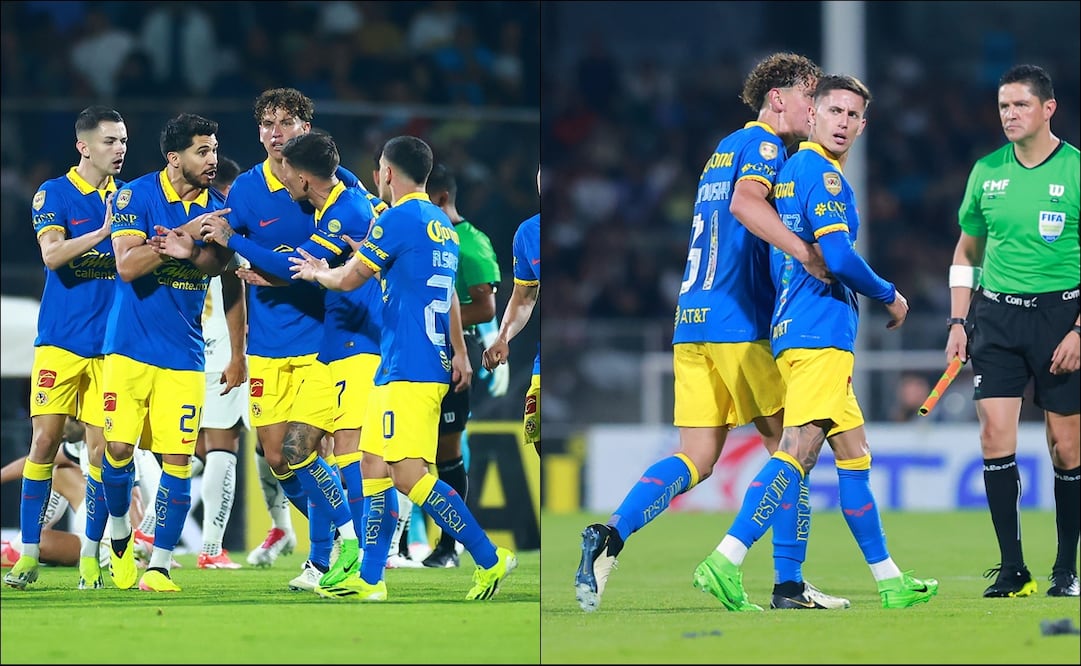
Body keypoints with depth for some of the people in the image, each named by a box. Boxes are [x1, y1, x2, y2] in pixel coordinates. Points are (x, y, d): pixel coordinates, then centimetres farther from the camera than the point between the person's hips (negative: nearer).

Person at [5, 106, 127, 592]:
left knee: (102, 447, 0)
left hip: (111, 343, 2)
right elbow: (52, 254, -15)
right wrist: (104, 232, -24)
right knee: (45, 440, -5)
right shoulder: (54, 194, -1)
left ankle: (91, 555, 8)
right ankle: (29, 555, 1)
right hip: (61, 341, -2)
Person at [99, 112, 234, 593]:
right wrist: (179, 240, -23)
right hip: (130, 348, -2)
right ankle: (120, 536, 17)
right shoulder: (136, 196, -4)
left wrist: (188, 251, -32)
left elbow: (218, 262, -11)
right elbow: (127, 265, -14)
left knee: (178, 459, -4)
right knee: (118, 447, -9)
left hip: (183, 354, 2)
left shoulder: (217, 208, 5)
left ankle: (159, 566, 3)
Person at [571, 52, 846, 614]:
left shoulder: (727, 146, 23)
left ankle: (609, 535, -17)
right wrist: (806, 252, -31)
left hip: (692, 321, 8)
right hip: (741, 321, -8)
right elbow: (745, 203, -25)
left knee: (695, 459, 3)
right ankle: (788, 583, 3)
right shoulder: (763, 143, -5)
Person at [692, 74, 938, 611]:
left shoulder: (792, 171, 21)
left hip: (794, 328, 10)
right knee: (798, 449, -18)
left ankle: (889, 582, 15)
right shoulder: (822, 174, -9)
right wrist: (889, 297, -2)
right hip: (819, 332, -10)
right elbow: (839, 259, -18)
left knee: (853, 452, 12)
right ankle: (726, 562, -27)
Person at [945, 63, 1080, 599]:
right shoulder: (987, 172, 7)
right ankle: (1011, 569, -3)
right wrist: (958, 322, 9)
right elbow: (966, 252, 18)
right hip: (996, 314, 3)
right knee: (995, 437, -8)